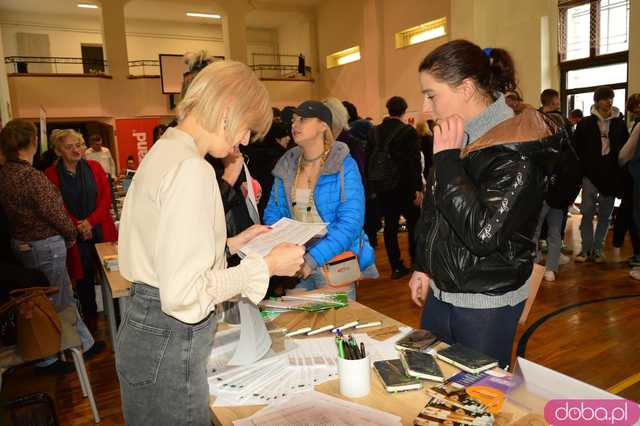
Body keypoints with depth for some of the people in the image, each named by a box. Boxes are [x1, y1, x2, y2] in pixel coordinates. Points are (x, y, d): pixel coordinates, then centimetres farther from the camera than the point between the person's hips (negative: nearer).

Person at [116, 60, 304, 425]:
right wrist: (267, 266, -17)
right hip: (170, 343, -10)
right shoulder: (191, 169, -22)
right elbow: (185, 294, -26)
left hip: (147, 327, 10)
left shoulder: (165, 151, 9)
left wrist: (231, 244, 13)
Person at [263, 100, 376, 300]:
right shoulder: (287, 165, 2)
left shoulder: (344, 166, -13)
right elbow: (274, 213, 5)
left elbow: (350, 223, -20)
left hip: (333, 263, -4)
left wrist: (312, 259, -29)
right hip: (295, 265, 5)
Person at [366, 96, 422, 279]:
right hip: (403, 186, -4)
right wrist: (418, 188, -9)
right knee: (413, 223, 10)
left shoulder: (374, 132, 6)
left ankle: (396, 267, 11)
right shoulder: (408, 132, -8)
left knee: (390, 225, 7)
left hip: (382, 186, 4)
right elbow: (414, 162, -12)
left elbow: (368, 160, 8)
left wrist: (371, 187, 13)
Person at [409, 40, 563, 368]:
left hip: (486, 304, -7)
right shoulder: (458, 138, 4)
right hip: (440, 291, 8)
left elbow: (482, 233, -28)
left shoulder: (518, 150, -19)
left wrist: (447, 159, -24)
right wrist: (423, 267, 13)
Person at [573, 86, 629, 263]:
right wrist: (580, 169, -7)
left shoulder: (620, 123, 6)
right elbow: (576, 148, 0)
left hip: (612, 175, 2)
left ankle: (597, 248, 17)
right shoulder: (585, 123, 1)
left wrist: (621, 173, -1)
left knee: (605, 215, 7)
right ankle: (586, 248, 7)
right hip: (591, 174, -2)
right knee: (587, 213, -2)